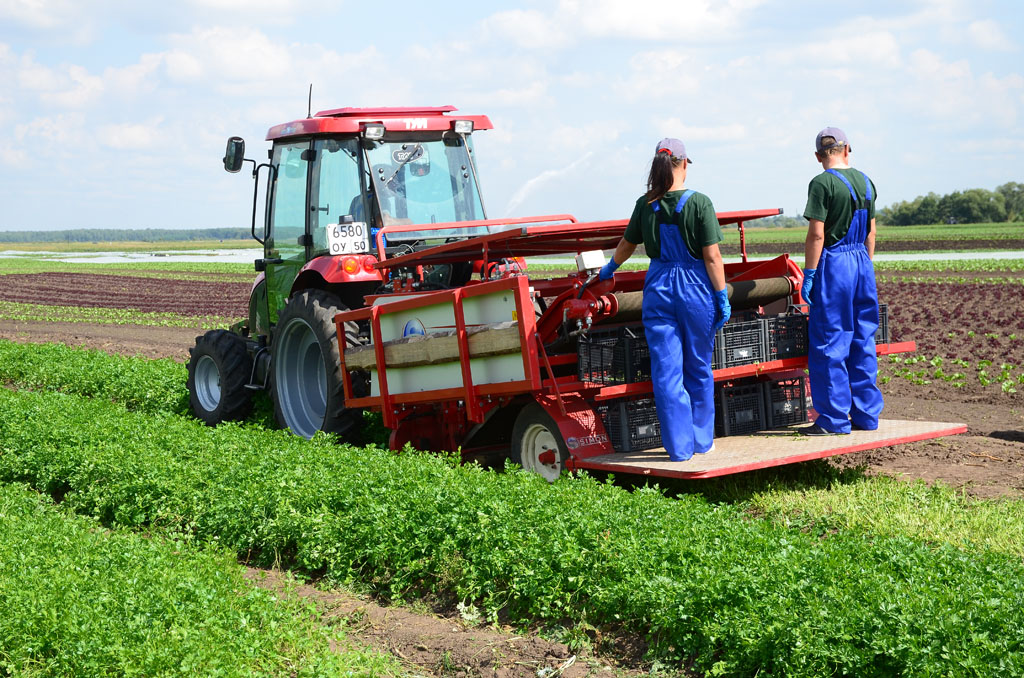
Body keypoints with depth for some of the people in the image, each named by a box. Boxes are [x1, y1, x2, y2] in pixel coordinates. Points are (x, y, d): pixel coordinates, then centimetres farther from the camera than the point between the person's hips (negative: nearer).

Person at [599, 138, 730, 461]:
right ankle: (701, 440, 21)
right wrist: (722, 296, -3)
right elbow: (712, 257, -11)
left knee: (666, 371, 4)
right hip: (696, 288, -2)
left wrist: (609, 269, 34)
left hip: (658, 287, 2)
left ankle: (679, 446, 4)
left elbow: (626, 245, 15)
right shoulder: (699, 203, -10)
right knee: (699, 370, 13)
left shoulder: (645, 204, 0)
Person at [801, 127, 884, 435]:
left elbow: (817, 235, -16)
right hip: (862, 261, 7)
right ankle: (866, 414, 16)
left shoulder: (822, 183, -11)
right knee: (862, 343, 12)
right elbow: (870, 232, 14)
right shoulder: (865, 181, 10)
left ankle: (834, 419, 1)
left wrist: (809, 275, -12)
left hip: (833, 264, -7)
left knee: (829, 344, -1)